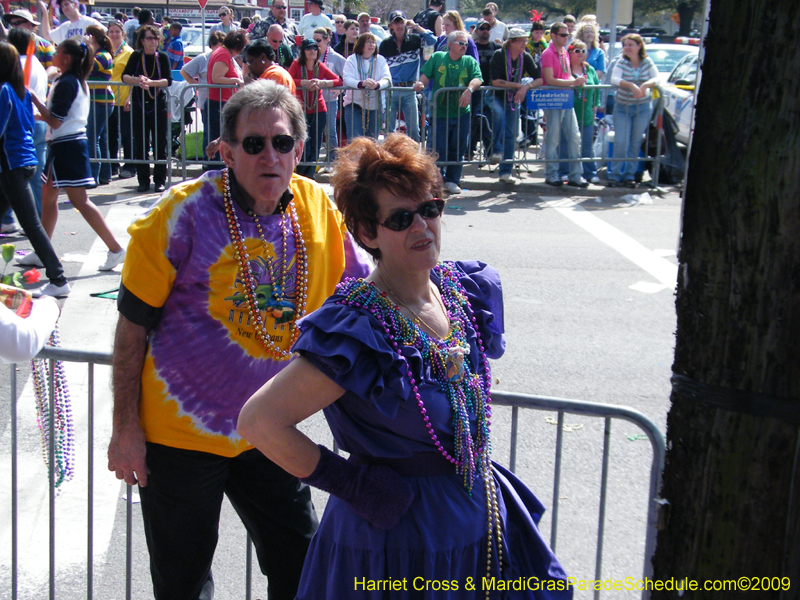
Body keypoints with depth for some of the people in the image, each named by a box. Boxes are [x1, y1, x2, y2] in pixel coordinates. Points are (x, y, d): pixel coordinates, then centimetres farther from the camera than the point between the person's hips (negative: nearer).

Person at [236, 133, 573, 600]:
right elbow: (259, 421, -27)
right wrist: (351, 484, -19)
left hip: (484, 523, 7)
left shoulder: (473, 289, -1)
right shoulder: (356, 329, -24)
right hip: (396, 541, -7)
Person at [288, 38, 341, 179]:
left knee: (315, 147, 4)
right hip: (301, 111, -3)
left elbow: (339, 81, 0)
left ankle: (309, 176, 16)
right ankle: (300, 177, 11)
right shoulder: (297, 64, -1)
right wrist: (307, 82, -21)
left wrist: (321, 83, -15)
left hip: (319, 111, 3)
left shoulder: (320, 67, 6)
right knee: (305, 147, -7)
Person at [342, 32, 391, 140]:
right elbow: (347, 79, -13)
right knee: (355, 139, -10)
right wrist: (362, 83, -34)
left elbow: (387, 79, -8)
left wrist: (377, 85, -32)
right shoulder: (352, 60, 1)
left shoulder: (380, 60, 7)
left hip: (374, 106, 2)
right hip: (354, 104, -2)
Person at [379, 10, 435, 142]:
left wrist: (416, 26, -8)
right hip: (391, 90, 0)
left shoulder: (414, 40, 5)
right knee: (389, 129, 3)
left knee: (413, 128, 0)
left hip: (410, 90, 0)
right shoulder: (385, 44, 6)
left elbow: (432, 40, -11)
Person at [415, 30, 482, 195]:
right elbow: (426, 75, 5)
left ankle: (452, 181, 18)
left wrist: (469, 90, -24)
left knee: (459, 148, 6)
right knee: (439, 149, -3)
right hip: (440, 112, -2)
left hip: (462, 112, 2)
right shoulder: (437, 58, 8)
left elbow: (477, 79, -5)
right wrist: (421, 84, -17)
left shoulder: (470, 61, 9)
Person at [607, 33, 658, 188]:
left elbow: (656, 78, -15)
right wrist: (631, 85, -40)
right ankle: (615, 175, 4)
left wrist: (646, 85, -36)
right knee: (621, 143, -7)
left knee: (636, 143, 5)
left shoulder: (647, 62, -2)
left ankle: (629, 175, 15)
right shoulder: (621, 62, -8)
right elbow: (614, 79, -25)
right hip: (622, 107, -1)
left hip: (643, 107, 1)